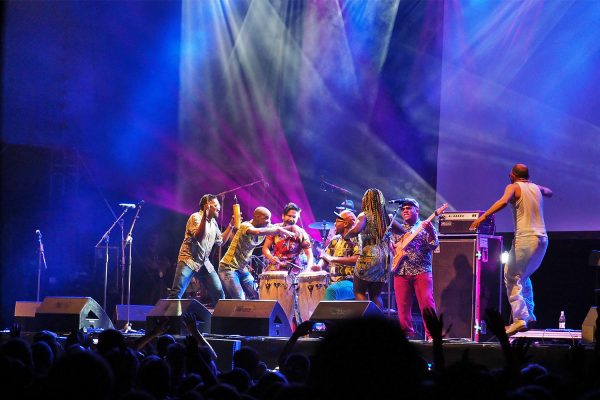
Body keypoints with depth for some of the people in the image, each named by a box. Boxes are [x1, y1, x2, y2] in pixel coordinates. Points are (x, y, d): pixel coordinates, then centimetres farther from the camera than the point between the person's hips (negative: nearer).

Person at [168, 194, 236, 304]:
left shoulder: (214, 223, 14)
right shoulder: (196, 217, -8)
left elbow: (221, 241, 22)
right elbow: (199, 236, -24)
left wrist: (231, 225, 16)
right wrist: (205, 216, -31)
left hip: (205, 263, 7)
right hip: (189, 260, -7)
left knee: (219, 293, -2)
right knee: (176, 293, -17)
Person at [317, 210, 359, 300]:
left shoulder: (356, 240, -6)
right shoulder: (335, 240, 17)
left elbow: (357, 259, -21)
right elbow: (325, 259, 19)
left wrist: (333, 259, -22)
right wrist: (319, 267, -5)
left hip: (351, 282, -7)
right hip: (333, 282, 7)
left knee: (331, 290, -35)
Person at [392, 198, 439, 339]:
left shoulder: (425, 227, 8)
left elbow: (433, 245, -6)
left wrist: (430, 231, -24)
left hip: (421, 271, -4)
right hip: (401, 271, 4)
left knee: (427, 302, -12)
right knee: (402, 305, 1)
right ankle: (407, 333, 8)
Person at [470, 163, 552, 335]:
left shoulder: (513, 187, 0)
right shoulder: (536, 188, 17)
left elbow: (504, 201, -22)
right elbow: (550, 193, 41)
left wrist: (483, 216, -22)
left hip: (525, 239, -7)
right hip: (543, 239, 7)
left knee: (512, 278, -4)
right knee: (524, 276, 23)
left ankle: (520, 318, -17)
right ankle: (529, 314, 15)